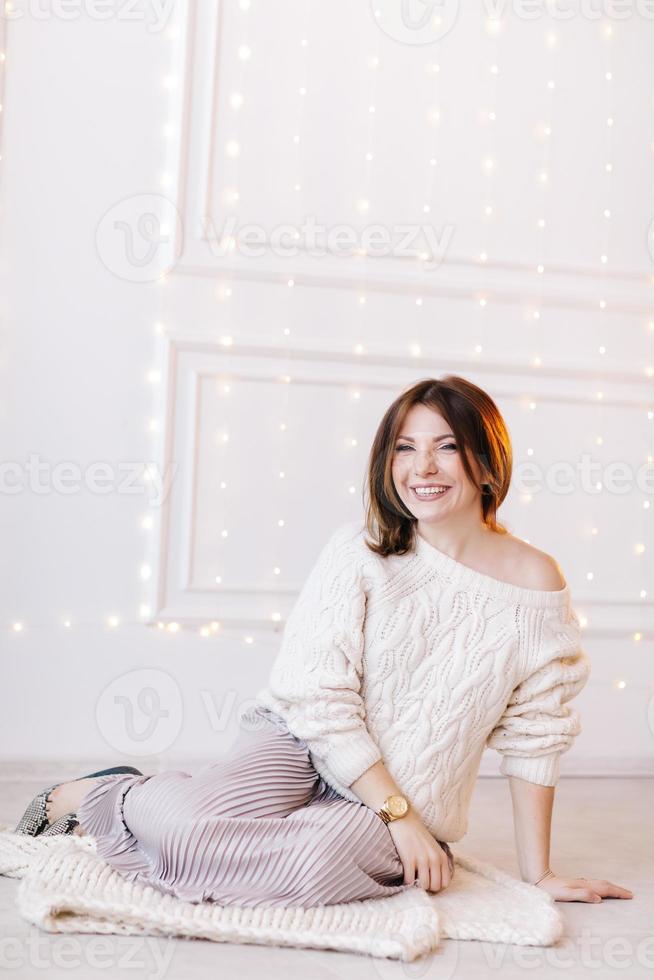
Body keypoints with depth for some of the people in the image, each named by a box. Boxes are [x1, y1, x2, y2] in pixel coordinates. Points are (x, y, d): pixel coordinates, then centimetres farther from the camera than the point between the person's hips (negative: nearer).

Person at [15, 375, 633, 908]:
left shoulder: (535, 585, -6)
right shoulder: (359, 552, -8)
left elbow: (532, 737, -1)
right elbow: (318, 696, -12)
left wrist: (539, 874, 0)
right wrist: (399, 813, -16)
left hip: (412, 802, 1)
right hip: (304, 745, -1)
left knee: (327, 855, -33)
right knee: (188, 821, -30)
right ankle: (103, 794, 7)